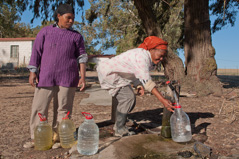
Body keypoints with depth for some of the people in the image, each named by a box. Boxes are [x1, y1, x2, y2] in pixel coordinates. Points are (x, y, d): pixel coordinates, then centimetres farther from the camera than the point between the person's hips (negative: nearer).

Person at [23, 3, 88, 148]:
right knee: (39, 107, 2)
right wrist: (33, 72, 0)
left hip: (67, 78, 0)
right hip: (46, 76, 1)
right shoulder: (45, 32, 11)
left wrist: (83, 77, -2)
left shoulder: (76, 36, 10)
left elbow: (82, 57, 6)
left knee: (63, 109, 4)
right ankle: (35, 138, 14)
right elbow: (36, 52, 8)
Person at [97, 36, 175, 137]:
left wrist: (138, 86, -9)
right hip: (108, 72, -10)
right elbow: (147, 81, -34)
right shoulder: (142, 56, -27)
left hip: (118, 75, 10)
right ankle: (120, 130, -3)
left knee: (127, 99, 8)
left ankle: (118, 126, 22)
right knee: (128, 97, -16)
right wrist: (162, 100, -36)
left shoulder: (146, 57, 4)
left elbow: (134, 74, 10)